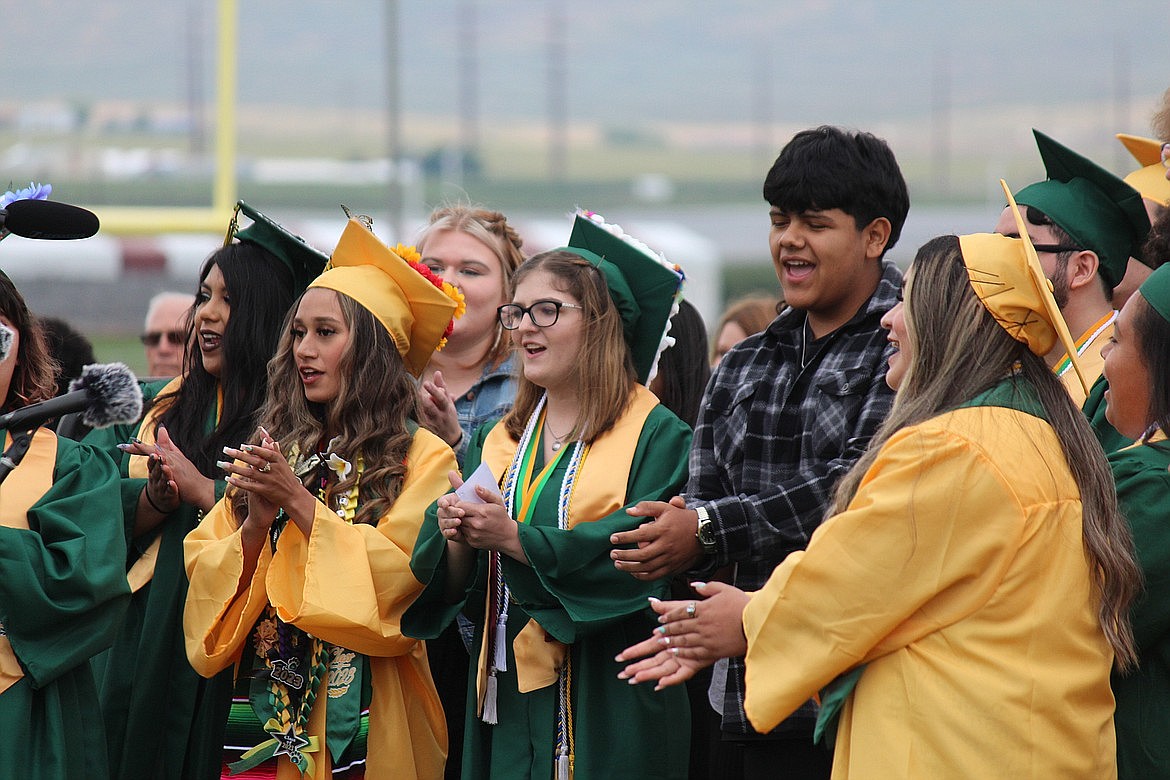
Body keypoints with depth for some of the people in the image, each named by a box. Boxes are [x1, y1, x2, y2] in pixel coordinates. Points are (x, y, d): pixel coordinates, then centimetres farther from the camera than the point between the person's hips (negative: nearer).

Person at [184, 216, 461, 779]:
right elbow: (205, 578, 3)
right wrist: (256, 523, -15)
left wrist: (298, 501, -18)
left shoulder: (421, 460, -4)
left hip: (361, 726, -4)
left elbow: (395, 577, -16)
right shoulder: (270, 452, 9)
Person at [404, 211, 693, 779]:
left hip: (605, 708, -5)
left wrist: (514, 539, -22)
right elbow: (454, 587, 9)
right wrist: (456, 542, -14)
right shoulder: (498, 443, 14)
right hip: (507, 704, 5)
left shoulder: (656, 436, -4)